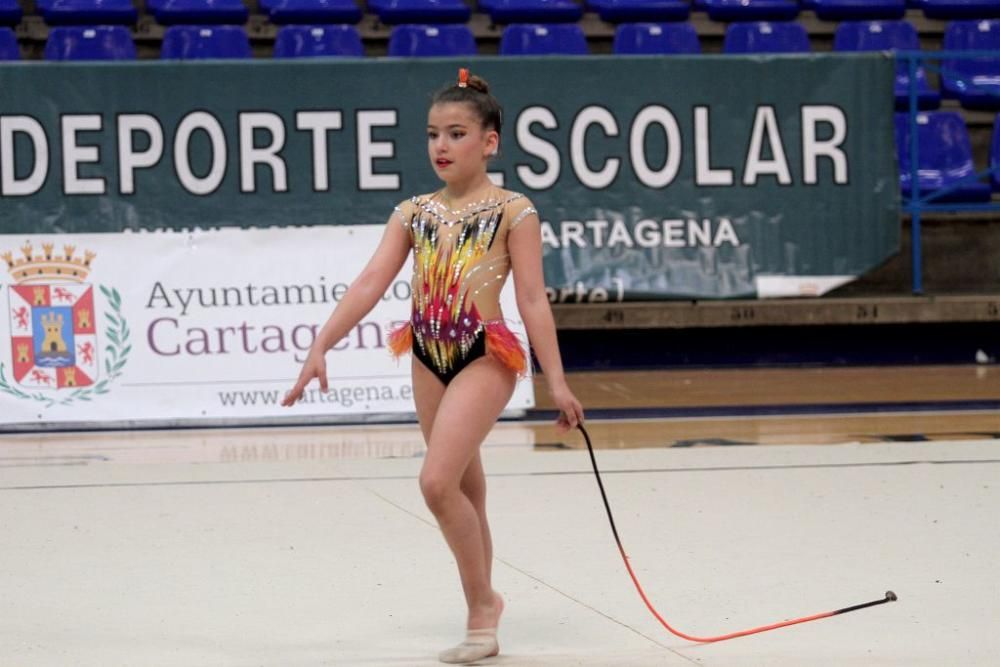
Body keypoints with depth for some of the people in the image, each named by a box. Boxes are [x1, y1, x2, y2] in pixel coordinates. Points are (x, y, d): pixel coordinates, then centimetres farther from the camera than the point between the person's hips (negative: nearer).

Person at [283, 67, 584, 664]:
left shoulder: (513, 211, -4)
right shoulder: (414, 214, 8)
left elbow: (533, 299, -6)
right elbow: (370, 285, 1)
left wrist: (556, 381, -9)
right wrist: (320, 348, -9)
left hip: (486, 357, -5)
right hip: (429, 358, 5)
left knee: (438, 482, -18)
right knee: (464, 490, 15)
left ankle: (482, 602, -1)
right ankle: (484, 609, 27)